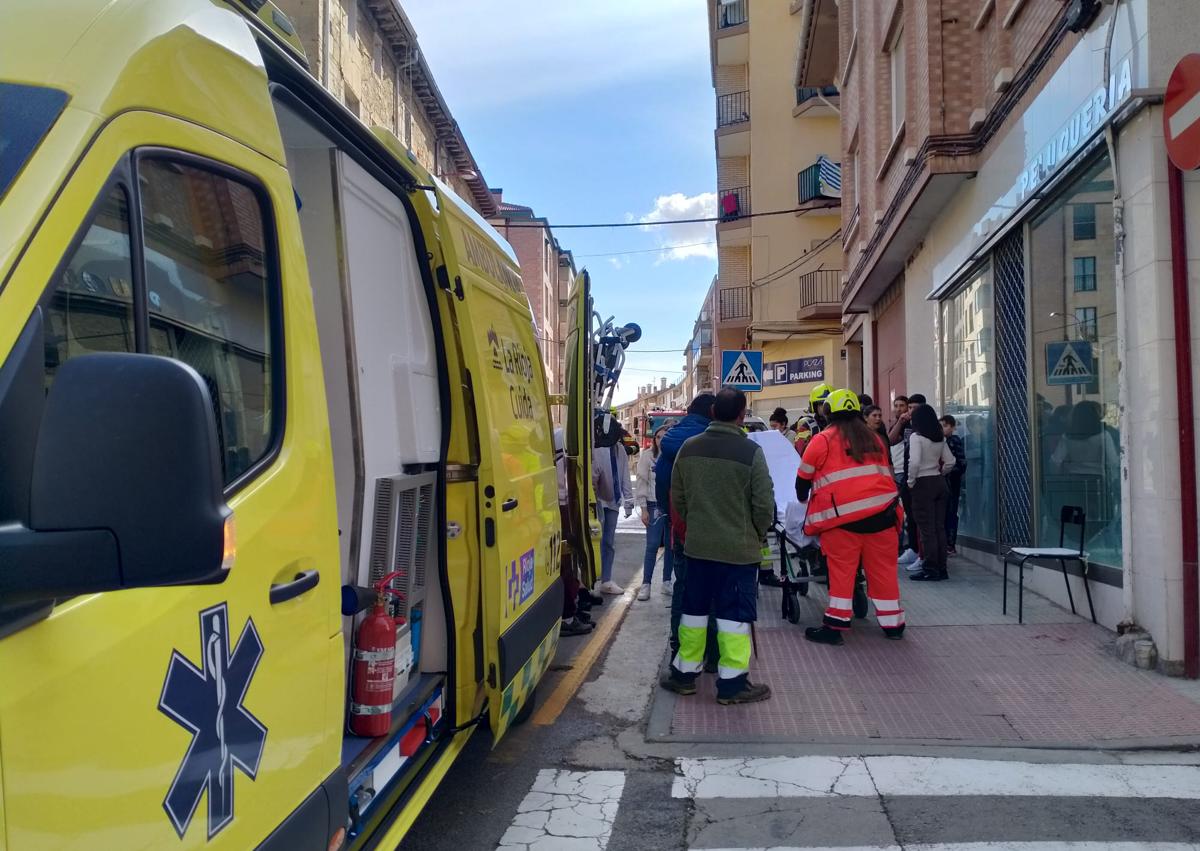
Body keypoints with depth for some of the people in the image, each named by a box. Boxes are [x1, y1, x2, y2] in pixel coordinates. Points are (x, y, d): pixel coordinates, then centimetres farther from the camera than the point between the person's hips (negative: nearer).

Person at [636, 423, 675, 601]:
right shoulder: (647, 456, -2)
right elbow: (642, 482, -1)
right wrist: (644, 509, -4)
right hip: (655, 506, -2)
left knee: (670, 545, 9)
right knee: (652, 545, -4)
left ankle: (666, 582, 21)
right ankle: (645, 584, 2)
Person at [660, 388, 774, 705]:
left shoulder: (689, 448, -2)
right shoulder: (751, 451, -14)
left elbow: (677, 497, 6)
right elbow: (764, 505, -11)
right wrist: (757, 534, 7)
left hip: (697, 545, 4)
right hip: (739, 548, -4)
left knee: (694, 608, 15)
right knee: (734, 613, 4)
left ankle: (684, 673, 24)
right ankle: (732, 683, 9)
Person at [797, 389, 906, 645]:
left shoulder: (822, 440, 2)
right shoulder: (875, 439, 18)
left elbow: (803, 478, 9)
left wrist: (803, 499, 29)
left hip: (843, 515, -4)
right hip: (881, 512, 4)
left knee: (841, 570, 1)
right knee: (883, 569, 12)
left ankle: (835, 626, 3)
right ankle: (893, 624, 21)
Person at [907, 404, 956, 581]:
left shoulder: (916, 437, -11)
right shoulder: (940, 438, 8)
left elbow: (914, 462, -22)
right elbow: (950, 462, 10)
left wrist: (911, 481, -9)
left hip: (923, 484, -7)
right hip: (939, 483, 7)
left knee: (927, 528, -2)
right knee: (939, 527, 10)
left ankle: (930, 569, 0)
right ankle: (941, 568, 14)